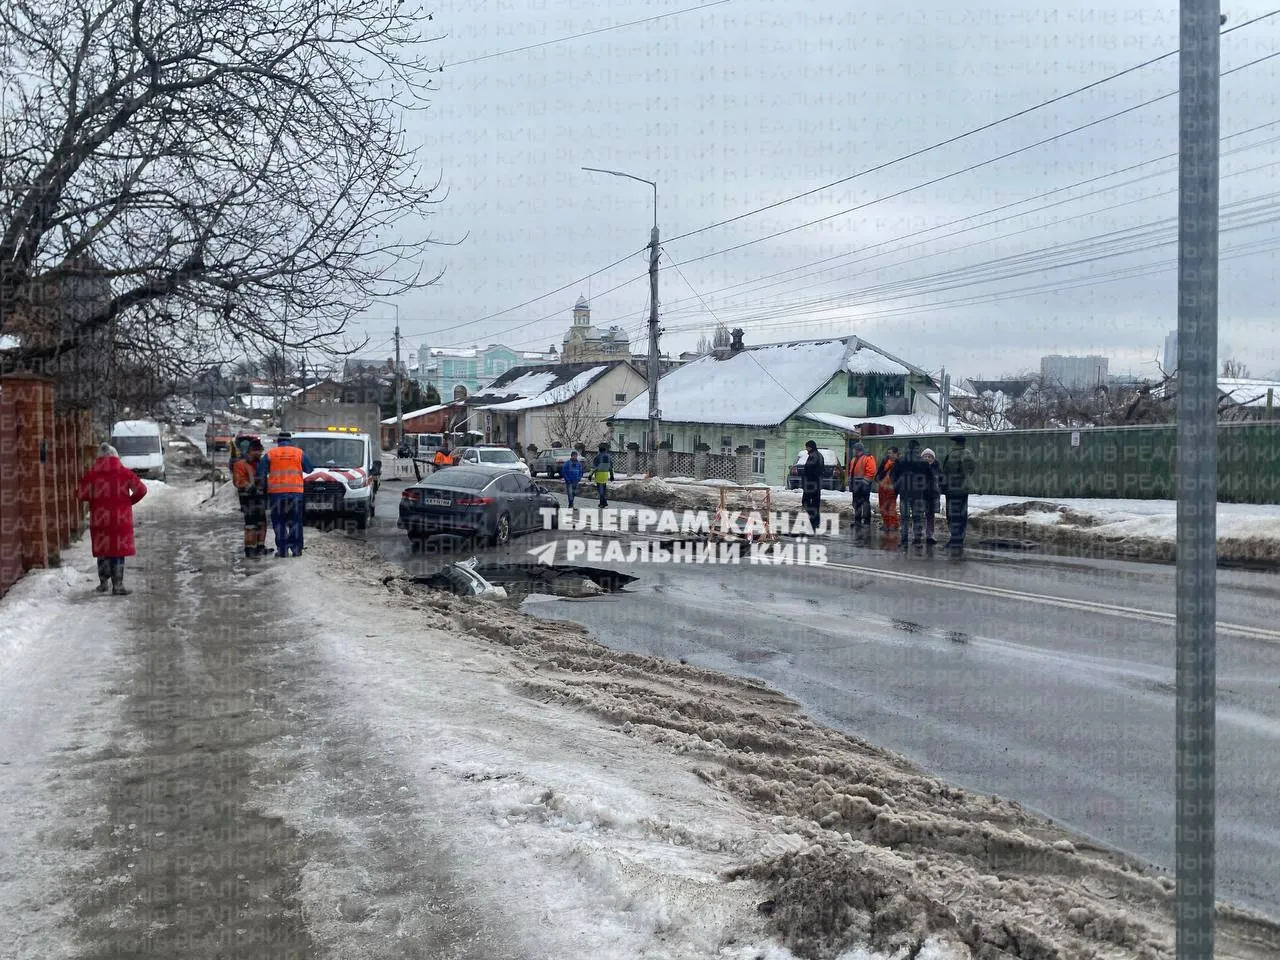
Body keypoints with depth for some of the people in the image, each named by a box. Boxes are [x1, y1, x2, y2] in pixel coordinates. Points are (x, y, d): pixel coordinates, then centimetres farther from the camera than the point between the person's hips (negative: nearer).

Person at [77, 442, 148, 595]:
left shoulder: (92, 474, -1)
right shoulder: (124, 473, -2)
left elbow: (81, 494, -2)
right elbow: (141, 490, -5)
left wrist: (95, 497, 16)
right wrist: (130, 501, 10)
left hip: (100, 519, 1)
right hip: (121, 519, -1)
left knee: (102, 550, 15)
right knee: (119, 551, 4)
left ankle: (103, 583, 22)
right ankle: (117, 586, 1)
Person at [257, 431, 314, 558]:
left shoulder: (270, 454, 5)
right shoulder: (299, 453, 6)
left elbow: (260, 473, 5)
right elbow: (310, 469, 11)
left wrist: (264, 487, 17)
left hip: (276, 492, 0)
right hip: (296, 491, 1)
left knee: (279, 522, 5)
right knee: (295, 522, 7)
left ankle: (282, 549, 2)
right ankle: (296, 549, 5)